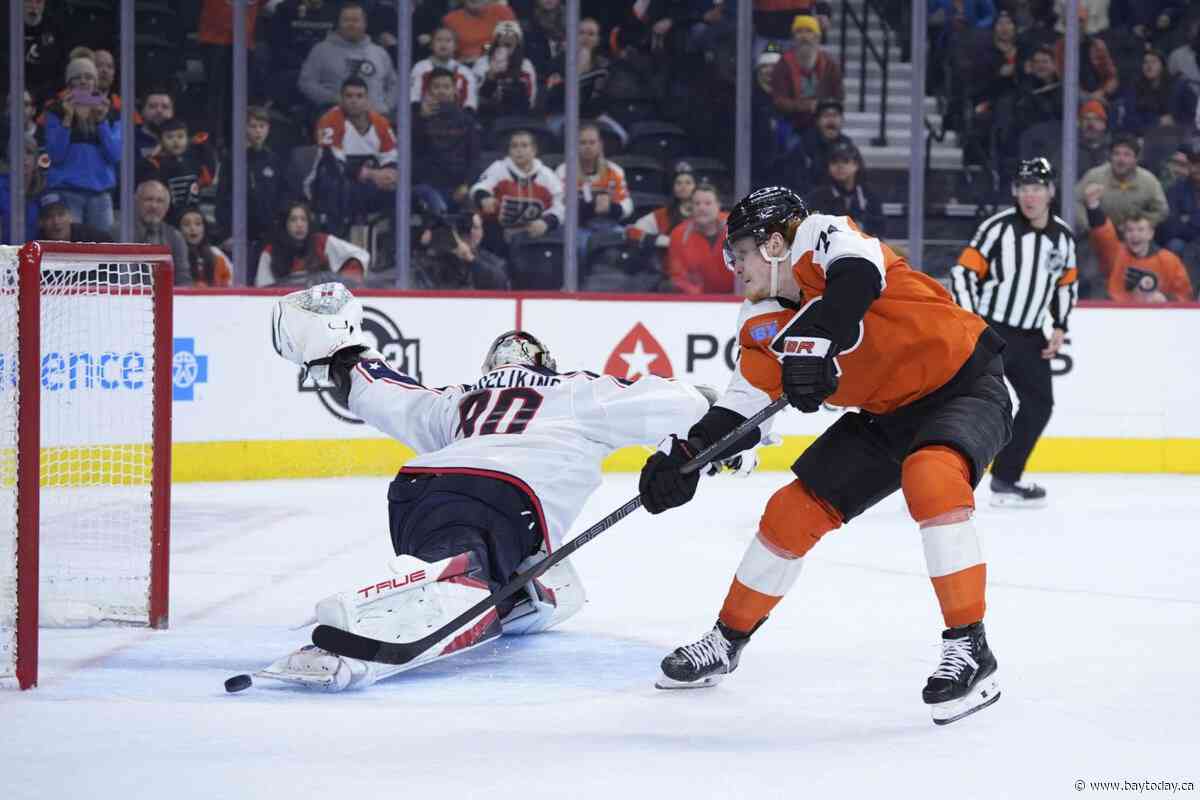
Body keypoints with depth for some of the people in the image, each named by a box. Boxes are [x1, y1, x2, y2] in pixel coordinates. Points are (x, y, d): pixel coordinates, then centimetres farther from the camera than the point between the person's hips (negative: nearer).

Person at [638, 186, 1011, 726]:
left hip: (965, 384, -8)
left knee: (929, 476, -37)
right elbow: (745, 404, -1)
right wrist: (686, 453, -15)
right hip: (887, 413, 8)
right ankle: (727, 641, 25)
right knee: (793, 511, 5)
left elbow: (859, 272, -43)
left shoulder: (820, 237, -21)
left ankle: (969, 649, -31)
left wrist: (815, 335, -55)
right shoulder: (762, 326, 1)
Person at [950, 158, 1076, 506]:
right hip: (987, 330, -7)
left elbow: (1067, 283, 19)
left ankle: (1005, 480, 19)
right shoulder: (998, 228, -13)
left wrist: (1060, 327, 9)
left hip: (1029, 336, 7)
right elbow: (963, 272, -12)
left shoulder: (1062, 236, 4)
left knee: (1040, 404, 8)